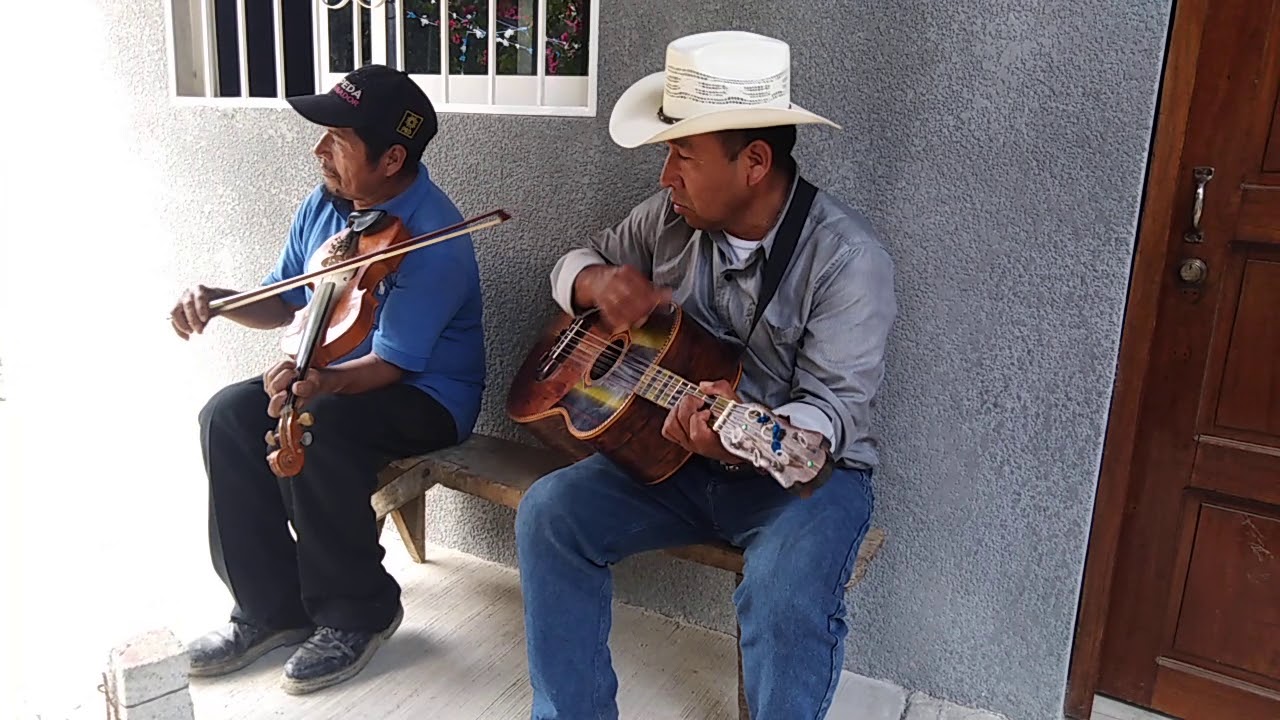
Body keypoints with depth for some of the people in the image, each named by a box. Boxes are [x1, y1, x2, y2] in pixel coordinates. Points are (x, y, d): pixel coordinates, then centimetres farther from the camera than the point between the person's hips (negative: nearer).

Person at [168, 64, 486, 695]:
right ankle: (271, 606, -1)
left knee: (313, 432, -33)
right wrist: (219, 301, -7)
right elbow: (281, 303, 12)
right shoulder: (324, 204, 1)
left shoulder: (434, 238, -23)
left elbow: (390, 364, -24)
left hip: (427, 395, -7)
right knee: (228, 415, -16)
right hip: (330, 377, 8)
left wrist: (321, 382, -42)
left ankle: (359, 611, -9)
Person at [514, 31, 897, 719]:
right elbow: (577, 259, 12)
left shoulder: (847, 256, -18)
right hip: (674, 451, 5)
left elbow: (836, 405, -21)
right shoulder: (670, 215, -1)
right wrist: (599, 284, -14)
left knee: (786, 595, -34)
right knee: (548, 513, -15)